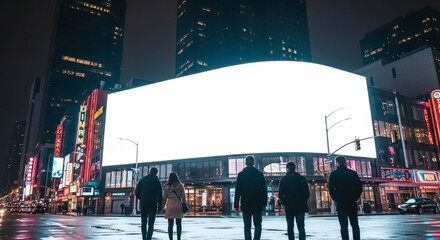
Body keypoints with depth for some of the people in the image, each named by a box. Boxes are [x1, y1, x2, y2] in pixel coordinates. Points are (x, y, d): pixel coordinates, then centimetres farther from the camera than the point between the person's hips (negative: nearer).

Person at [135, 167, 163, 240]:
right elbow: (159, 195, -6)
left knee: (143, 222, 14)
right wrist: (160, 206, -2)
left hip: (143, 204, 2)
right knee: (151, 223, -1)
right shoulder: (157, 182, -2)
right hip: (153, 205, -2)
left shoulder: (142, 180, 4)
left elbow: (136, 192, 1)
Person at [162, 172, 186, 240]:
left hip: (170, 206, 0)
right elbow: (183, 197, 2)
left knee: (170, 224, 3)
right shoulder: (181, 186, 1)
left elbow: (164, 198, 5)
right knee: (178, 224, 7)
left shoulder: (167, 187, 2)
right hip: (178, 205, 0)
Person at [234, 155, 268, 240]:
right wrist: (264, 204, 7)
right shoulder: (259, 174, 0)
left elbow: (238, 191, -4)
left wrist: (236, 205, -2)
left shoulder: (241, 174, -1)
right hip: (257, 204, 0)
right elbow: (264, 190, 1)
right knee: (257, 225, 11)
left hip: (246, 204, 0)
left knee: (247, 226, 8)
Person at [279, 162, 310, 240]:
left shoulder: (284, 179, -4)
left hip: (289, 207, -1)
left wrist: (284, 203, 6)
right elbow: (307, 193, 3)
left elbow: (280, 194, -8)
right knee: (301, 227, 1)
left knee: (290, 227, 10)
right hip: (301, 207, 1)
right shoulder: (302, 178, 4)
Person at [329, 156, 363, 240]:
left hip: (341, 203, -3)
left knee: (344, 226, 0)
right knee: (355, 225, 11)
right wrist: (355, 197, 13)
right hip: (352, 203, 3)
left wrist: (335, 198, 5)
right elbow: (359, 187, 4)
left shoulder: (334, 174, -3)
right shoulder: (353, 173, 6)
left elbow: (331, 188, -8)